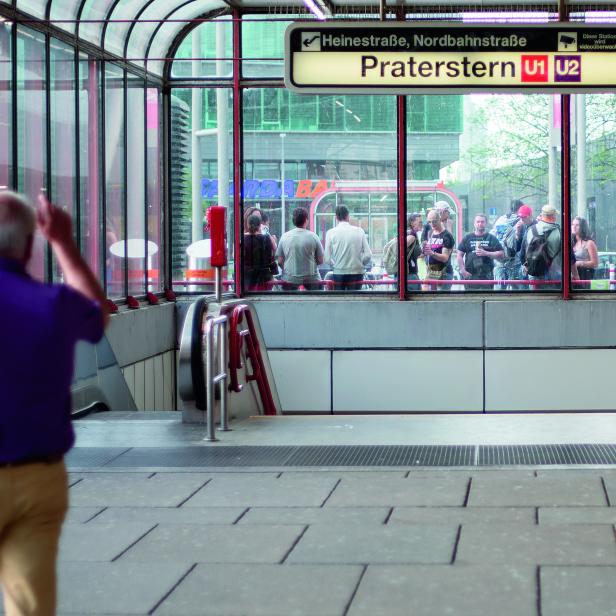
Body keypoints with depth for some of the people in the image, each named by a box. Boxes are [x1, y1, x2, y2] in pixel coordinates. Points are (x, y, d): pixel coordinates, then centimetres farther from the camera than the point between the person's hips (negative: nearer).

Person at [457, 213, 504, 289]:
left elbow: (500, 254, 1)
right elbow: (460, 255, 8)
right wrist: (463, 270, -3)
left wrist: (486, 253, -13)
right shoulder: (467, 238, 10)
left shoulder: (491, 238, 7)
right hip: (470, 275, 1)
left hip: (486, 276, -1)